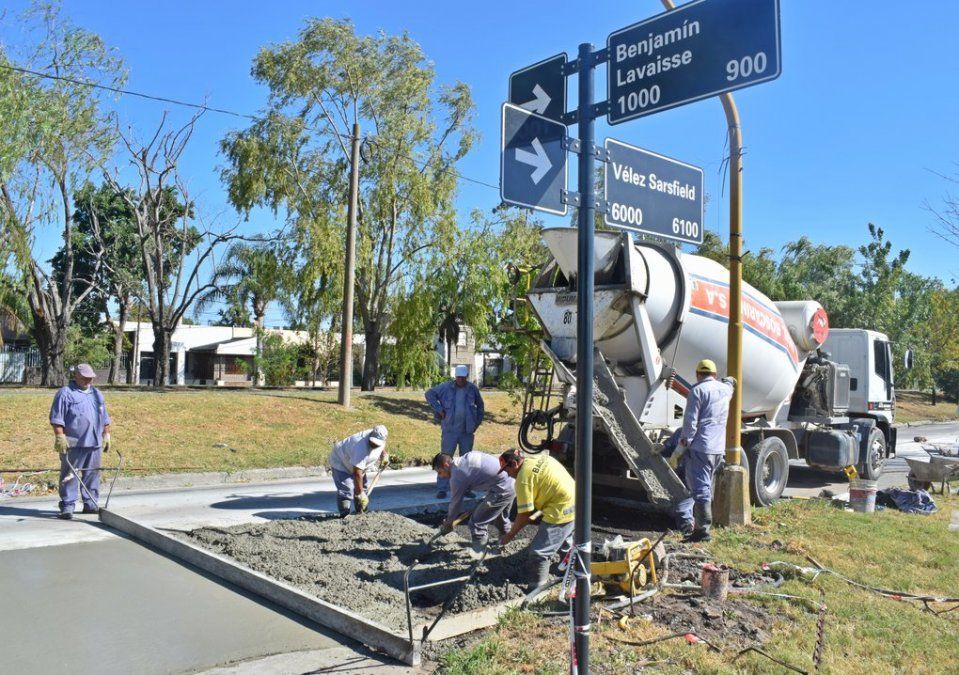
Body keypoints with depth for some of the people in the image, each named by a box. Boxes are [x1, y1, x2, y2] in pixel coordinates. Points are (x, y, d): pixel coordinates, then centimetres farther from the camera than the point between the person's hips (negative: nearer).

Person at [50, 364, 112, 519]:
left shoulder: (97, 394, 19)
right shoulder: (65, 393, -2)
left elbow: (105, 419, 23)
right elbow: (56, 419, -8)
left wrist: (106, 436, 19)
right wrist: (60, 437, -15)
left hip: (95, 443, 6)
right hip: (73, 444, -6)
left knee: (92, 475, 9)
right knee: (69, 475, -3)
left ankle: (90, 504, 17)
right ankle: (67, 506, 1)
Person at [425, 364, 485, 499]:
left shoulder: (473, 389, 1)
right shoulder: (446, 387, -6)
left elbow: (480, 406, 16)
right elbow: (429, 394, 2)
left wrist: (477, 422, 10)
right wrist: (439, 410, -5)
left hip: (467, 431, 3)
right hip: (450, 430, -3)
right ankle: (442, 489, 2)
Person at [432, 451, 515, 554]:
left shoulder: (457, 477, -10)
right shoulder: (467, 457, 13)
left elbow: (455, 503, 1)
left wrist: (448, 523, 17)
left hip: (502, 489, -10)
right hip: (511, 481, 10)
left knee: (477, 523, 0)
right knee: (501, 517, 32)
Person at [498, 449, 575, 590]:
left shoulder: (524, 478, -16)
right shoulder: (540, 457, 9)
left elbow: (524, 515, -14)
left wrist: (510, 535, -1)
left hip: (562, 512, -10)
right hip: (574, 501, 10)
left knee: (538, 552, -4)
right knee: (566, 542, 34)